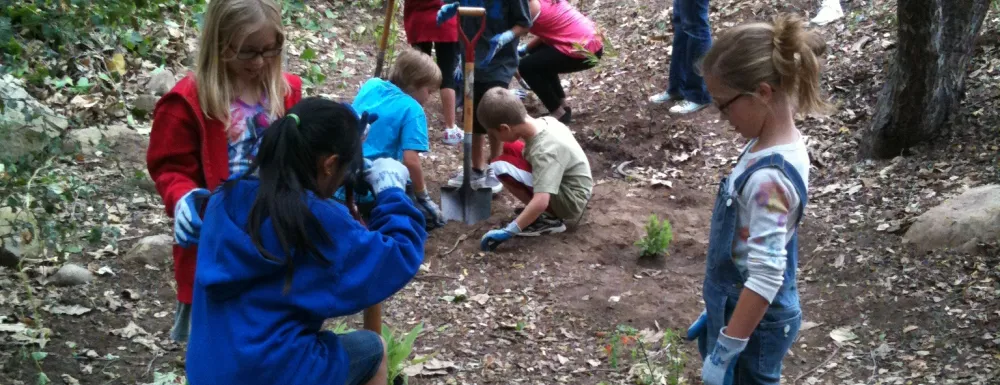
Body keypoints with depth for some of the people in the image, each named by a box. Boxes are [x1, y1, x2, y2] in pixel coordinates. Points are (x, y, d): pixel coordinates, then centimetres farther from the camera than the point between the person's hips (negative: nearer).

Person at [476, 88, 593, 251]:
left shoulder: (545, 152, -32)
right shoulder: (545, 122, -8)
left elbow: (541, 202, -41)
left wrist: (508, 231, -38)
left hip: (570, 200, -9)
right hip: (572, 185, 9)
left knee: (502, 167, -22)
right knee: (510, 149, 11)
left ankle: (549, 219, -10)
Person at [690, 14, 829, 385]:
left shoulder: (769, 177, -30)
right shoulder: (776, 143, -1)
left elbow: (767, 277, -30)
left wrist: (725, 351, -24)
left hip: (756, 321, -9)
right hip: (736, 304, 9)